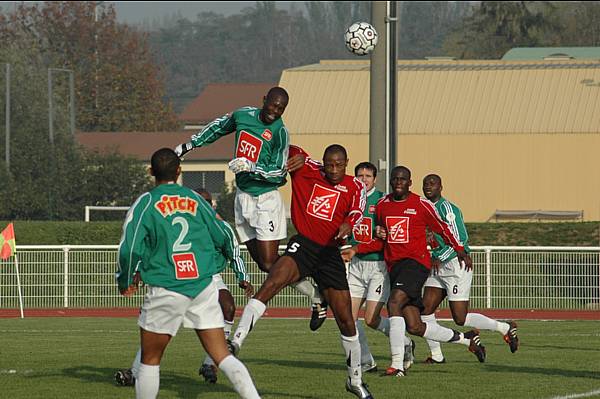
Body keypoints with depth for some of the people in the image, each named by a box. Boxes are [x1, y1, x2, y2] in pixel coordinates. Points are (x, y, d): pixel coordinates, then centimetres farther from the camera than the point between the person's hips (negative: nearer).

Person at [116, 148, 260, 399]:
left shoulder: (146, 203, -4)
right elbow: (223, 239, 14)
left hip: (166, 291, -3)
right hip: (204, 287, 3)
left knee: (150, 361, 10)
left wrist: (125, 282, 4)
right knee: (223, 357, 3)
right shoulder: (195, 199, 7)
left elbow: (130, 248, -13)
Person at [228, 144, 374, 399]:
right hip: (303, 244, -1)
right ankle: (235, 342, -36)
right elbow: (289, 150, 16)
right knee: (271, 284, -30)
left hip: (330, 253, 1)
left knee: (346, 319, 5)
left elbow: (357, 210, -14)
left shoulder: (354, 187, 6)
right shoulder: (306, 171, 5)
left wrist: (348, 224, -35)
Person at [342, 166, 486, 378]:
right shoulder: (382, 205, 13)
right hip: (394, 265, 6)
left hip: (416, 262, -6)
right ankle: (466, 338, 25)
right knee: (415, 327, 4)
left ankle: (397, 364, -29)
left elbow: (441, 228, 10)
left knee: (394, 303, -28)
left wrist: (459, 250, 6)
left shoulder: (421, 205, -1)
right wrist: (356, 250, 10)